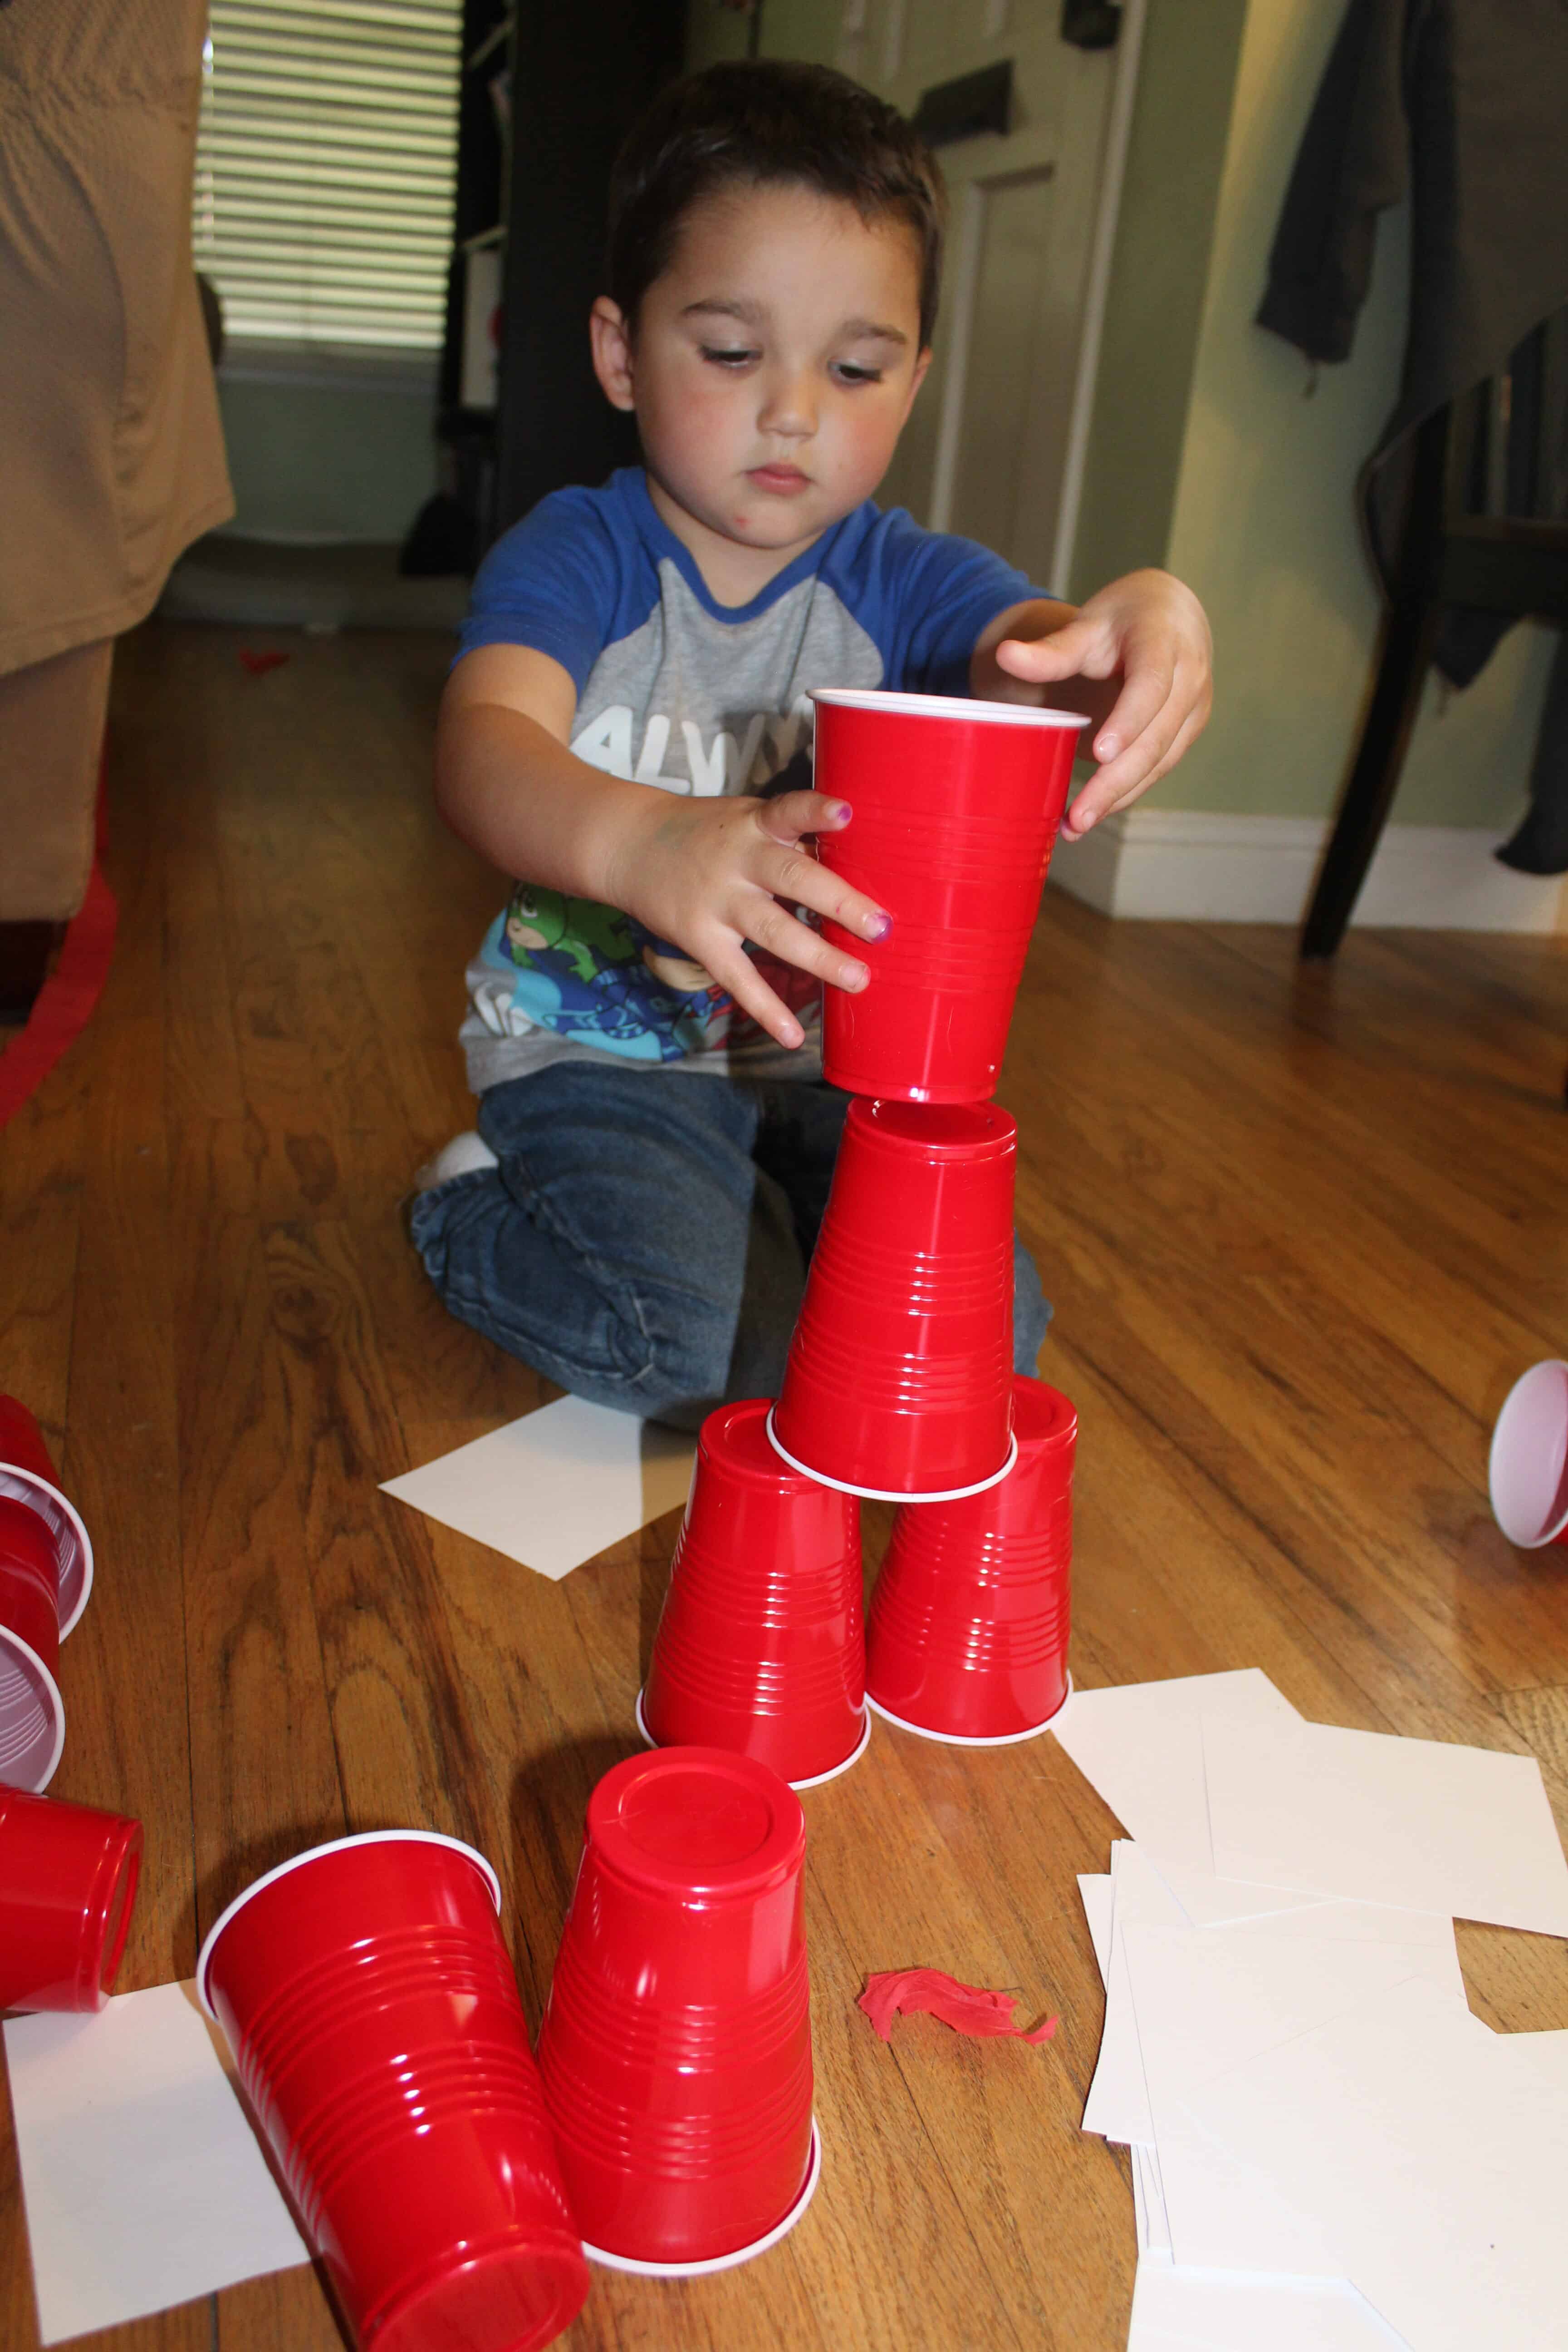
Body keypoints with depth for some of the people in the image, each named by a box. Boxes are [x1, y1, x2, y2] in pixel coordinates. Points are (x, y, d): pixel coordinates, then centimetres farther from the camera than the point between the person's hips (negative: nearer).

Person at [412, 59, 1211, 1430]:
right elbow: (486, 746, -31)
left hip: (825, 1060, 4)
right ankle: (471, 1215, 5)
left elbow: (1030, 651, -21)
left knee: (987, 1335, -11)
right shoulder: (576, 556, -12)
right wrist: (638, 842, -55)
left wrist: (1146, 630, -48)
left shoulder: (899, 581, -2)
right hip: (593, 1048, -4)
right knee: (718, 1340, -25)